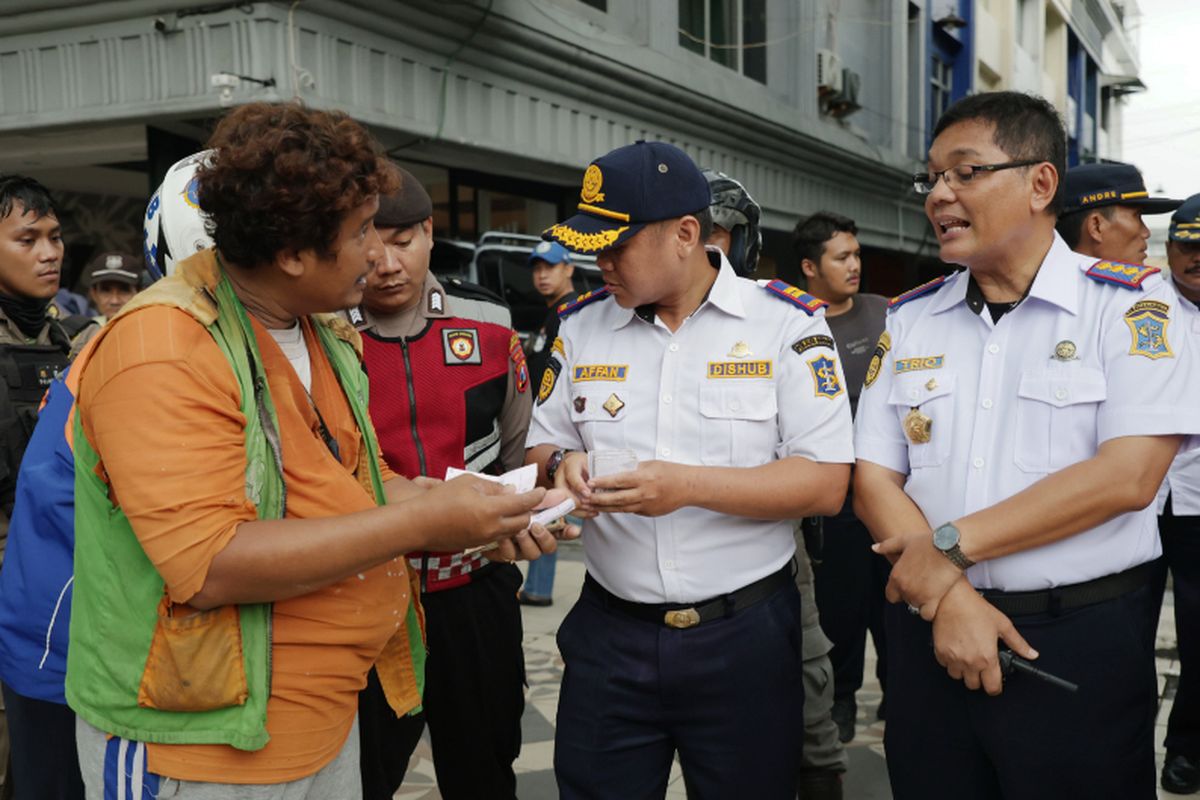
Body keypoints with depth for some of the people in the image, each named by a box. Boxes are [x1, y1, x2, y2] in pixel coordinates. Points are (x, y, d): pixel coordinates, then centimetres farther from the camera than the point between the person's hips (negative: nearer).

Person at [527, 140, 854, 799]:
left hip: (744, 636, -3)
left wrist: (690, 485, -22)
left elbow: (826, 484, -11)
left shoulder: (787, 324, -7)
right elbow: (542, 447, 12)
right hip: (608, 633, 3)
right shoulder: (582, 325, 5)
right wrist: (563, 466, -12)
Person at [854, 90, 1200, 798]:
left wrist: (949, 547, -16)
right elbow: (875, 478, 2)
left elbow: (1126, 476, -16)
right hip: (931, 633, 4)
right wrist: (950, 596, -13)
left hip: (1084, 641, -3)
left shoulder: (1131, 305, -5)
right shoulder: (910, 319, 7)